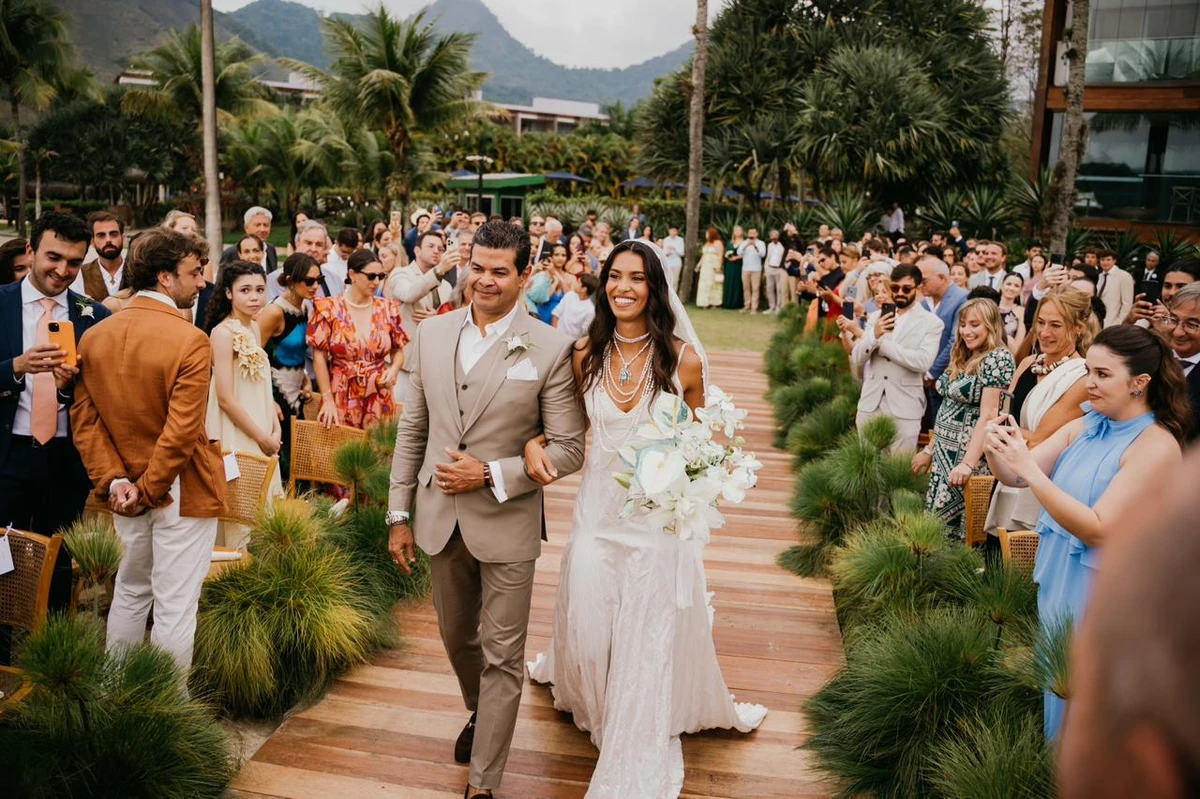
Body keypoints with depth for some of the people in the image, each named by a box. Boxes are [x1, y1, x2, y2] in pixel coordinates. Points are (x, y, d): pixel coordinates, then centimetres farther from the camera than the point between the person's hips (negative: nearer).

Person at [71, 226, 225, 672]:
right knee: (175, 603, 3)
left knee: (129, 592, 22)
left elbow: (85, 420, -1)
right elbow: (181, 434, -22)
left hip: (126, 490, 7)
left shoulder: (94, 338, 1)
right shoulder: (190, 341, -19)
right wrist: (148, 491, -12)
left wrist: (114, 480, -5)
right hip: (182, 491, -7)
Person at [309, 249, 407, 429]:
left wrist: (394, 369, -11)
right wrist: (327, 400, -8)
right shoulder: (329, 309, -3)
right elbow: (319, 356, -3)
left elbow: (398, 351, 11)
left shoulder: (388, 308, 4)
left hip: (379, 400, 2)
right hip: (341, 400, -2)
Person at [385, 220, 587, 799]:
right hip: (441, 519, 4)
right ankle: (479, 715, 52)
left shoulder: (550, 349, -12)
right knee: (457, 639, 23)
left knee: (502, 658, 7)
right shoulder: (431, 334, 0)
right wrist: (399, 515, 5)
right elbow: (412, 430, 6)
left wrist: (490, 476, -19)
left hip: (507, 523, -4)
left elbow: (568, 450, -11)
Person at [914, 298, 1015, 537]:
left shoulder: (998, 358, -13)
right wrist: (930, 449, 16)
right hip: (945, 453, 8)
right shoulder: (962, 359, 12)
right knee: (936, 520, 10)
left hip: (970, 454, -8)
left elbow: (988, 415, -20)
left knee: (958, 525, -3)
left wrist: (968, 463, -27)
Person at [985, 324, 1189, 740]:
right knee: (1054, 695, 20)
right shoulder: (1084, 426, 3)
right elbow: (1013, 477, 1)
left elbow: (1099, 530, -24)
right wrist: (997, 451, -22)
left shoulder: (1157, 446, -17)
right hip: (1056, 579, 7)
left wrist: (1029, 468, -30)